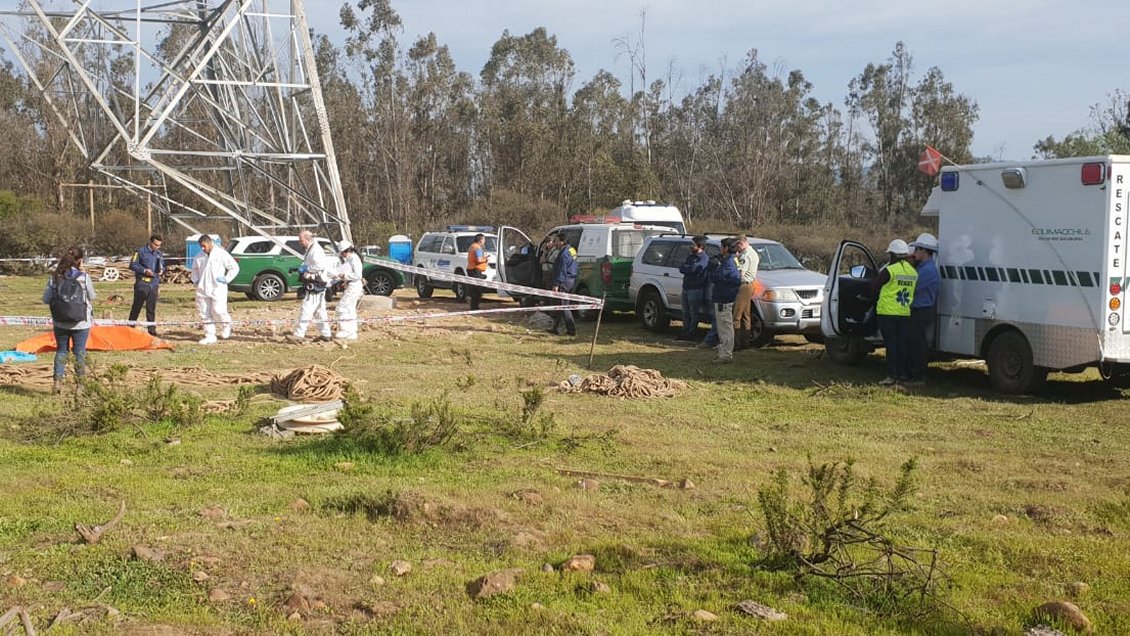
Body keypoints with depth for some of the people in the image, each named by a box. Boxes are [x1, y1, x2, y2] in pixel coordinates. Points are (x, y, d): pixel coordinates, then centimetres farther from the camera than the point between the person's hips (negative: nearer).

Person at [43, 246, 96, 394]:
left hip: (60, 323, 2)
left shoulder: (55, 277, -6)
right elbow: (92, 297, 1)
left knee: (61, 350, 15)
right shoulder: (84, 277, -12)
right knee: (80, 351, 8)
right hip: (81, 322, -2)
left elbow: (46, 299, -5)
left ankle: (57, 381, 11)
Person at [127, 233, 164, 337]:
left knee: (151, 308, 8)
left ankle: (151, 329, 12)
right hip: (142, 284, -4)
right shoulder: (141, 251, -4)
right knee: (137, 307, -1)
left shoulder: (159, 254, 13)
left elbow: (163, 266, 23)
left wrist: (162, 270, 0)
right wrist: (144, 270, -17)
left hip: (154, 284, 5)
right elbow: (132, 265, -6)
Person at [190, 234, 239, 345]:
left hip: (218, 289, -5)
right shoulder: (199, 256, 10)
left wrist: (226, 279, -8)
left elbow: (234, 267, 0)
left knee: (218, 311, -13)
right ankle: (210, 336, 10)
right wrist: (195, 280, 12)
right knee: (204, 313, 3)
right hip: (202, 289, 5)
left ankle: (226, 326, 18)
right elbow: (195, 269, 28)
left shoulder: (221, 254, -5)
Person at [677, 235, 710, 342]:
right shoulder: (690, 256, 17)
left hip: (696, 289, -9)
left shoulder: (704, 258, -11)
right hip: (686, 288, 9)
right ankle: (685, 332, 20)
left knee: (694, 313, -1)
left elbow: (694, 269, -25)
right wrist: (689, 268, -10)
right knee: (686, 313, 13)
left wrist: (684, 267, -7)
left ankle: (691, 334, 4)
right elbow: (681, 268, 8)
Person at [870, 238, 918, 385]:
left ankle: (892, 376, -2)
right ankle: (904, 374, 15)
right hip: (905, 313, 6)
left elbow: (874, 286, -4)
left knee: (891, 344, -2)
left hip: (888, 313, -6)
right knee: (902, 344, 12)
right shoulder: (913, 272, 7)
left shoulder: (889, 270, -13)